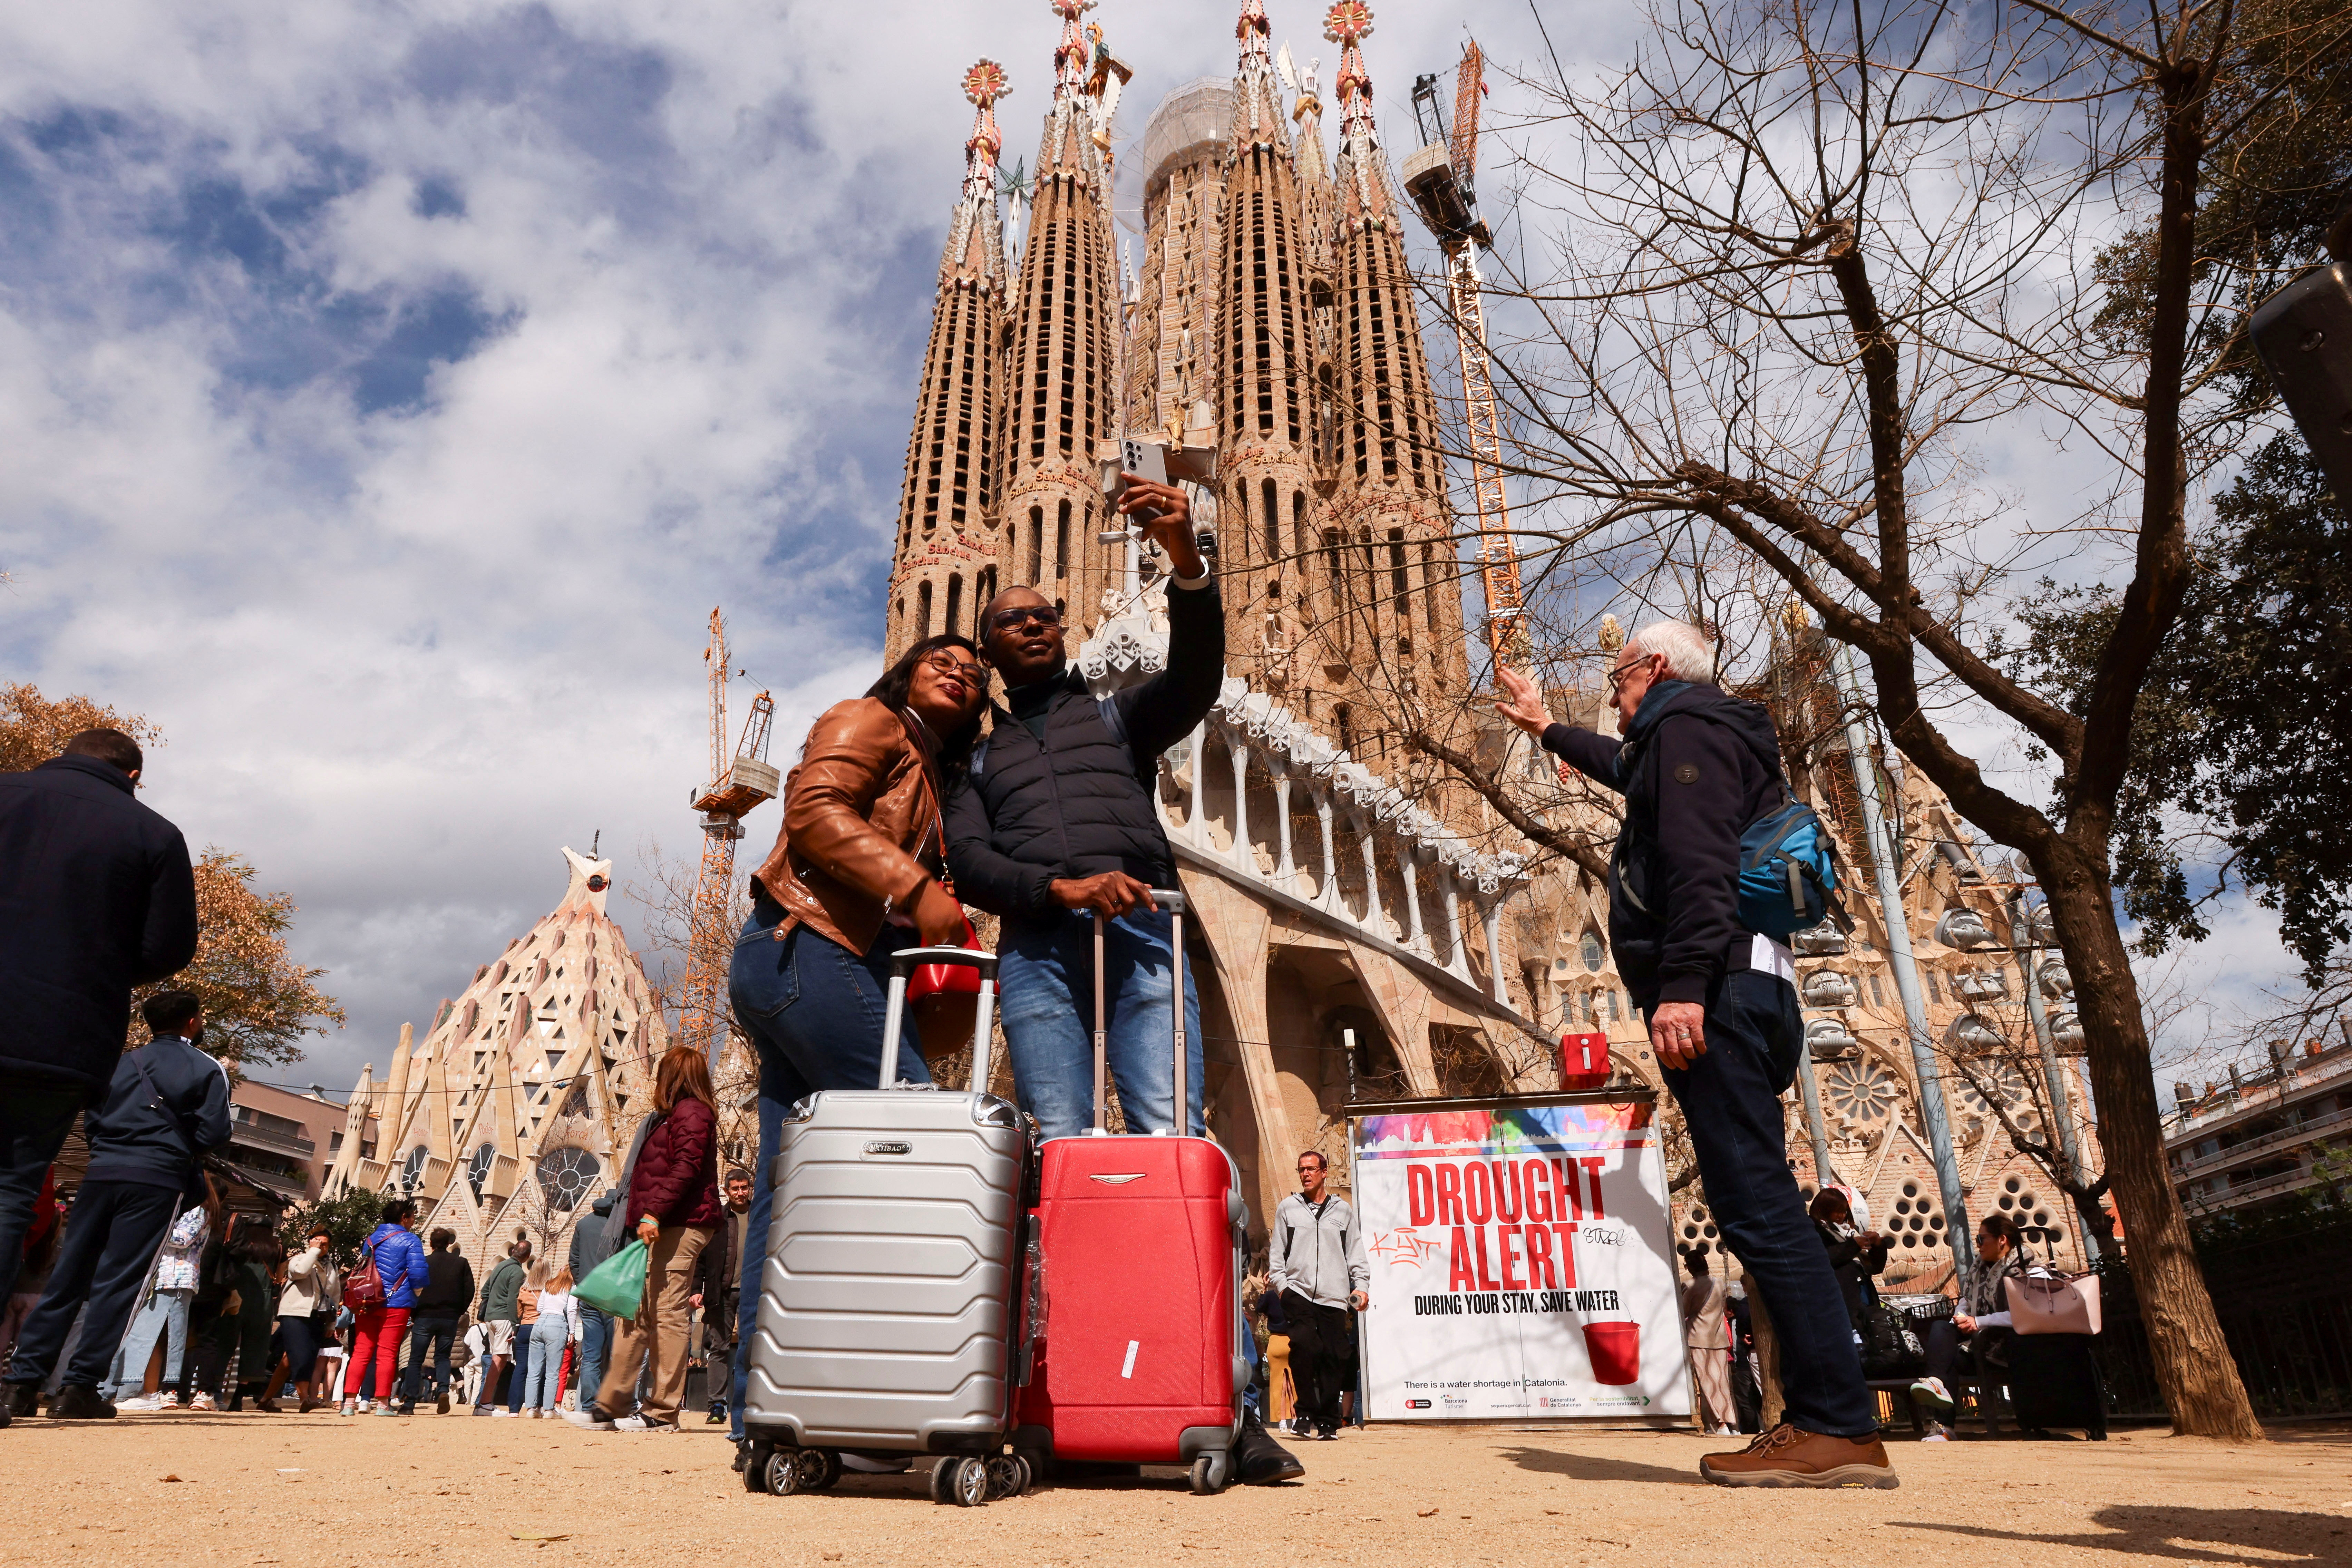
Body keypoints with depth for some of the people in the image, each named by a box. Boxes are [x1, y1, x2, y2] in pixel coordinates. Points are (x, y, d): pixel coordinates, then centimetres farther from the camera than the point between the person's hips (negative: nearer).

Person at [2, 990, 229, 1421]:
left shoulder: (121, 1062, 16)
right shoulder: (209, 1070, 3)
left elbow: (91, 1122, 10)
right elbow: (214, 1134, -3)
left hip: (102, 1172, 4)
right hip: (158, 1179, -4)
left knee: (66, 1276, 8)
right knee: (118, 1282, -4)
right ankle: (79, 1388, -6)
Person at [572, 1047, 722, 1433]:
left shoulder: (691, 1112, -8)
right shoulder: (680, 1114, 24)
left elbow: (685, 1168, -19)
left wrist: (653, 1212, -25)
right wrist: (650, 1216, 18)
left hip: (678, 1227, -11)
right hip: (667, 1228, 11)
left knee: (668, 1315, -8)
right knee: (635, 1315, 12)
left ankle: (662, 1414, -3)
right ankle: (606, 1407, 18)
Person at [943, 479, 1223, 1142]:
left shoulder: (1115, 718, 27)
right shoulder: (981, 758, 27)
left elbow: (1195, 679, 5)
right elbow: (968, 860, 10)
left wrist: (1187, 563, -13)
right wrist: (1060, 889, -11)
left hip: (1140, 930, -1)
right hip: (1036, 944, 1)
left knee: (1170, 1135, -16)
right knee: (1059, 1144, -12)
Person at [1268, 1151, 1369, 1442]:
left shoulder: (1343, 1210, 14)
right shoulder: (1288, 1208, 11)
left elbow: (1355, 1252, 15)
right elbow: (1276, 1251, 12)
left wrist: (1360, 1284, 4)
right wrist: (1280, 1282, 0)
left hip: (1334, 1296, 1)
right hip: (1297, 1292, -1)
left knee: (1334, 1358, -2)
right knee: (1303, 1344, -20)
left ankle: (1328, 1423, 10)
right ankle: (1306, 1411, -4)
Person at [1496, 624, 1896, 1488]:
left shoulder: (1686, 725, -1)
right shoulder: (1708, 735, 29)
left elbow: (1700, 859, -17)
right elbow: (1627, 769, 52)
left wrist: (1682, 983, -26)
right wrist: (1548, 728, 64)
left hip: (1717, 989, -10)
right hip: (1741, 991, 10)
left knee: (1758, 1206, -13)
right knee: (1759, 1207, 7)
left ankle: (1838, 1426, -12)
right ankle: (1829, 1425, 8)